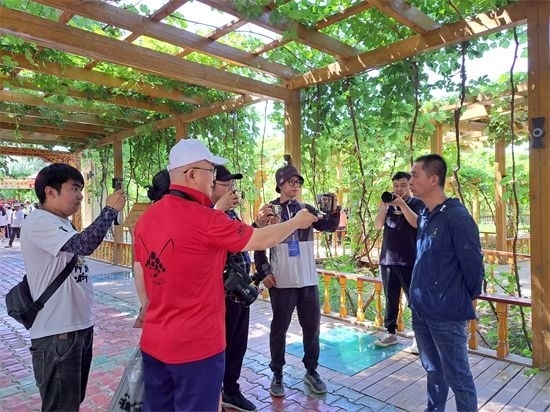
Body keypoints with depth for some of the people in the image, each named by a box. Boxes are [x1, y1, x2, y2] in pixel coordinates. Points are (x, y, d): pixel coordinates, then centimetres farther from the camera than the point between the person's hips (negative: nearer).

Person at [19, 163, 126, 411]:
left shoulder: (61, 223, 13)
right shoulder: (38, 222, -18)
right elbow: (84, 245, -31)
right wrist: (110, 209, -21)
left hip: (79, 325, 10)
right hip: (56, 333, -10)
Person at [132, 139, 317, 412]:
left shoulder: (146, 217, 1)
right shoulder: (204, 219, -21)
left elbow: (139, 273, 10)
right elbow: (261, 240, -11)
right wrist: (298, 221, 5)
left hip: (154, 342, 8)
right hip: (196, 345, -7)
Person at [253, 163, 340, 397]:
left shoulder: (307, 210, 5)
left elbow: (329, 226, -3)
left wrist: (334, 211, -23)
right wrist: (264, 272, -9)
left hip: (308, 280, 4)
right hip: (282, 281, -3)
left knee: (312, 326, 12)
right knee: (279, 328, 8)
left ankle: (311, 371, 29)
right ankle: (277, 375, 24)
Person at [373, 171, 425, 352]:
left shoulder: (417, 203, 1)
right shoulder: (388, 204, 11)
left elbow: (417, 223, -17)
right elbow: (378, 225, -1)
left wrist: (402, 204, -24)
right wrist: (384, 206, -15)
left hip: (409, 261, -4)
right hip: (387, 259, 4)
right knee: (390, 299, 11)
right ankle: (390, 333, 21)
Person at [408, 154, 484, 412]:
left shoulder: (456, 216, -16)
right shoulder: (424, 216, 8)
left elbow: (472, 263, -14)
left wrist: (469, 297, -1)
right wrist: (419, 296, 15)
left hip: (446, 313, -7)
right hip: (420, 310, 8)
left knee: (458, 377, 7)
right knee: (433, 370, 22)